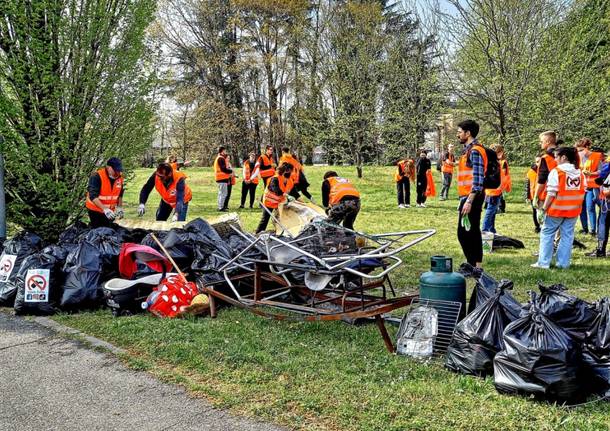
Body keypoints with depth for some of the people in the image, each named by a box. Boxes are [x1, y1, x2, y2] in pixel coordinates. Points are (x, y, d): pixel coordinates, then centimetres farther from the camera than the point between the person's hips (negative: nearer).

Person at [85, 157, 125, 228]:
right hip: (95, 210, -6)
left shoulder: (120, 178, -2)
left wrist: (120, 207, 0)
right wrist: (104, 209, -37)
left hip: (110, 211, 6)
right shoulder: (96, 176, -21)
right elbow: (93, 196, -28)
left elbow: (120, 195, 14)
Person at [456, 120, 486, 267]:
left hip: (470, 197, -10)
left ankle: (472, 265, -7)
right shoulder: (470, 150, 18)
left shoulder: (475, 151, -13)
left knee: (464, 233, -10)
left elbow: (478, 179, -20)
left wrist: (469, 201, -24)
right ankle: (476, 265, 18)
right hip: (469, 198, 10)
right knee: (473, 233, 12)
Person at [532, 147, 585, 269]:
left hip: (557, 209, -5)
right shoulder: (580, 173, 8)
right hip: (573, 210, 5)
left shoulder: (556, 171, -11)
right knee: (567, 235, 10)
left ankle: (543, 262, 4)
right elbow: (582, 193, 9)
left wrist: (544, 208, -9)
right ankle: (563, 263, 10)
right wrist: (578, 206, 18)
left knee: (547, 234, 6)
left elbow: (551, 193, -14)